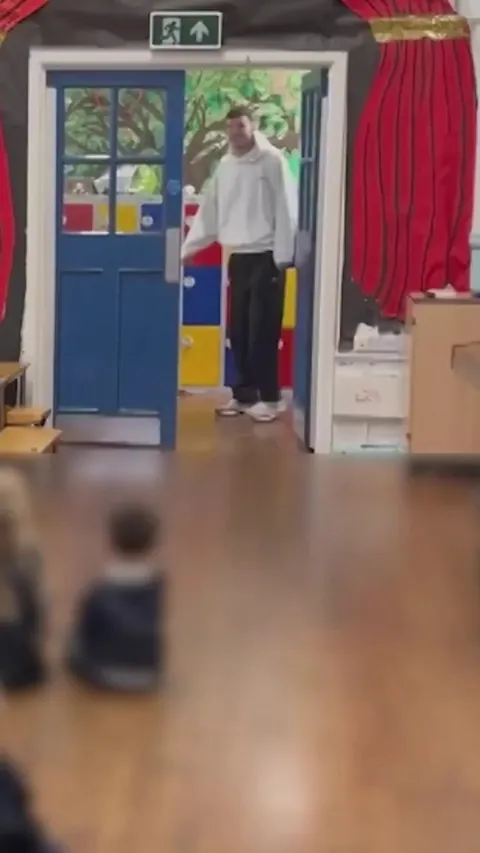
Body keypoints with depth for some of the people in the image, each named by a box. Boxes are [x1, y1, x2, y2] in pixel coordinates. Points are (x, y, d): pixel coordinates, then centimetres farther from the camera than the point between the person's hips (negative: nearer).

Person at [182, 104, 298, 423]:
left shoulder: (272, 160, -7)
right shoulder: (225, 165, 13)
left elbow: (286, 209, -10)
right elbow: (209, 212, 17)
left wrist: (283, 256, -15)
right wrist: (187, 248, 12)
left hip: (266, 257, -6)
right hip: (238, 258, 6)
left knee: (263, 331, -5)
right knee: (238, 332, 8)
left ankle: (269, 397, 4)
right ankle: (245, 394, 18)